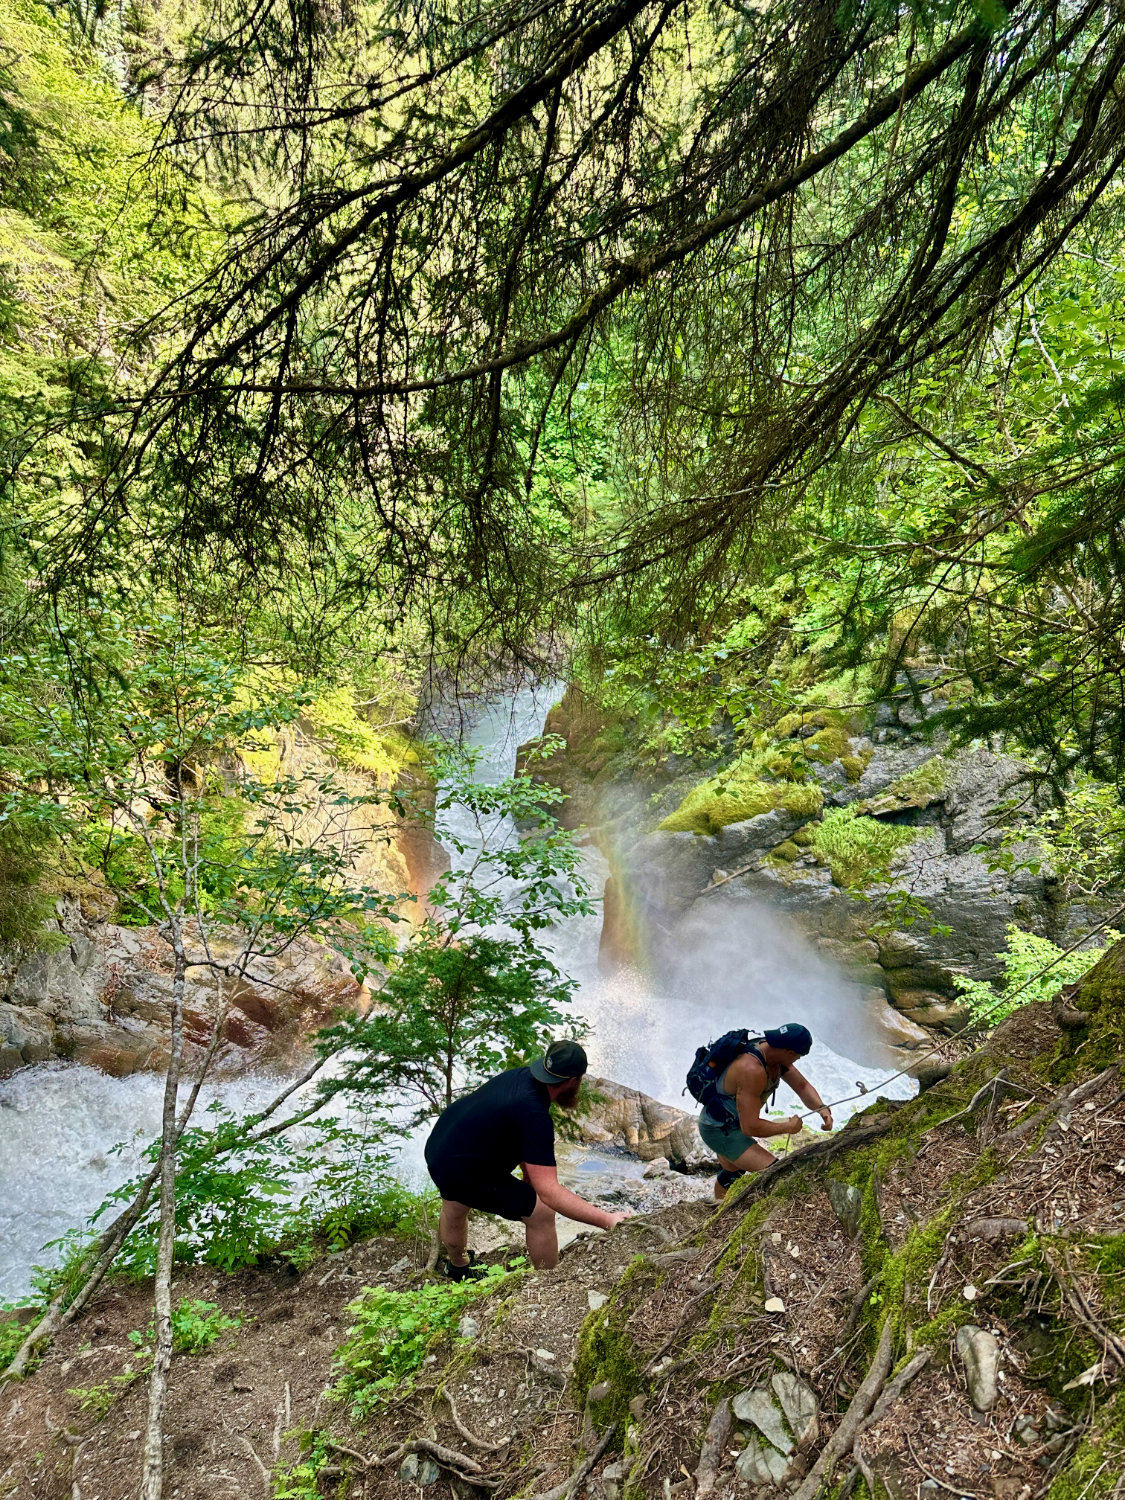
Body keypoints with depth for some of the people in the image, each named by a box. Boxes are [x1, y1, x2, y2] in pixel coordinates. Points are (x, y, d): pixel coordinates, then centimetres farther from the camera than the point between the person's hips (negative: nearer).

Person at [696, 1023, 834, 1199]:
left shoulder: (773, 1052, -9)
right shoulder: (752, 1069, -36)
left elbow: (802, 1085, 1)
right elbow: (750, 1127, -35)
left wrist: (821, 1107, -18)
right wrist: (789, 1127, -22)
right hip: (720, 1131, -10)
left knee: (731, 1174, 33)